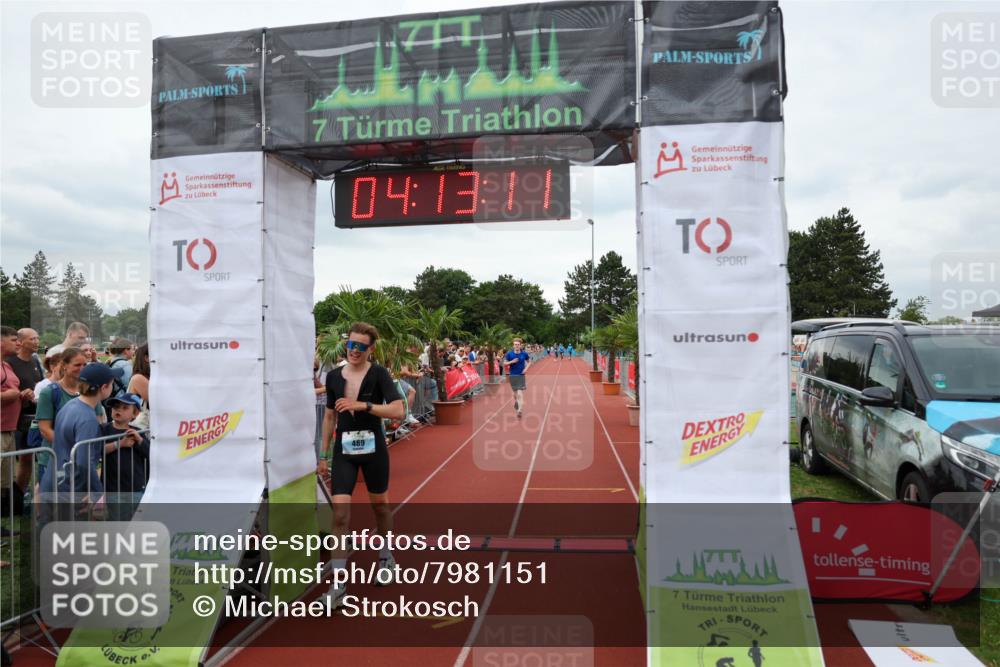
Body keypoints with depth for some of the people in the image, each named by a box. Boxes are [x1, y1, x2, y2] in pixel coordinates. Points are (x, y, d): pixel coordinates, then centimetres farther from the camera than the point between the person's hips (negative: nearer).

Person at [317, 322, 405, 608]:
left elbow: (398, 410, -20)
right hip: (343, 451, 2)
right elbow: (329, 416, 11)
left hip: (373, 449, -2)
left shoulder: (379, 374, -10)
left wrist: (363, 405, -28)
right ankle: (338, 584, -1)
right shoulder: (334, 376, 2)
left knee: (380, 506, 16)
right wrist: (324, 454, 11)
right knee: (340, 515, -7)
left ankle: (385, 557, 42)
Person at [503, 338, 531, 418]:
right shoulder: (509, 354, -4)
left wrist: (526, 368, -6)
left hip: (521, 375, -1)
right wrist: (512, 362, -17)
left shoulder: (524, 354, -3)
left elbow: (529, 362, 11)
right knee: (515, 393, 16)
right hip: (512, 375, 1)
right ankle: (516, 402, 48)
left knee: (520, 394, -13)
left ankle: (519, 410, -16)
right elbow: (504, 363, 0)